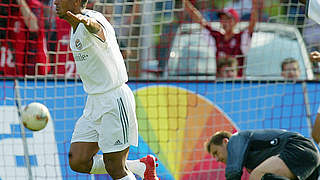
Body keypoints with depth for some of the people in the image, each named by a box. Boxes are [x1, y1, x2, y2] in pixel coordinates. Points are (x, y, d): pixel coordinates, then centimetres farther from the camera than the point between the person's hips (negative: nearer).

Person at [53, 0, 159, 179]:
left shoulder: (94, 18, -20)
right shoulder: (76, 26, 9)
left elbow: (95, 26, -46)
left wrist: (86, 21, -69)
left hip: (115, 101, -9)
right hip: (94, 103, 9)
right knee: (77, 162, 2)